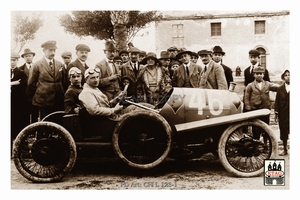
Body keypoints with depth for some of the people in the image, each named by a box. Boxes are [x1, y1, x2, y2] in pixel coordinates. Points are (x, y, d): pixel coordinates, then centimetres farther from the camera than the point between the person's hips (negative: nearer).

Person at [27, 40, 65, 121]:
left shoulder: (60, 65, 10)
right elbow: (31, 84, 3)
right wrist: (35, 97, 4)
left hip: (59, 103, 3)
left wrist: (62, 98, 9)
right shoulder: (37, 65, 0)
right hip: (44, 102, -3)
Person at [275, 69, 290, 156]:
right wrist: (276, 113, 2)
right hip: (283, 114, 3)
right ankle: (285, 150, 22)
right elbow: (277, 102, 7)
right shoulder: (280, 89, 7)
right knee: (283, 132, 9)